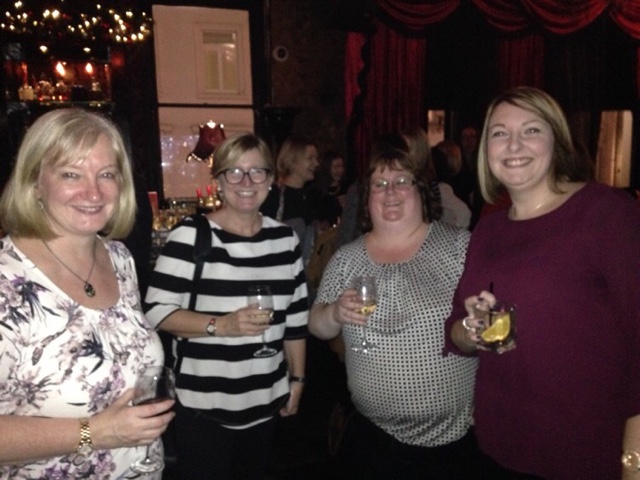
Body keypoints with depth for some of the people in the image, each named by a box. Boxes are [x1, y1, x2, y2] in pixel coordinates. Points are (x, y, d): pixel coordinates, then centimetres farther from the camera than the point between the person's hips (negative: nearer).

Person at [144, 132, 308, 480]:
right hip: (203, 405, -4)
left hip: (265, 402, 5)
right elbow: (156, 311, -14)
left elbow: (295, 317, 9)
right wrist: (219, 325, -25)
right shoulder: (191, 236, -13)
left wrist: (297, 379, 10)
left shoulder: (285, 238, 3)